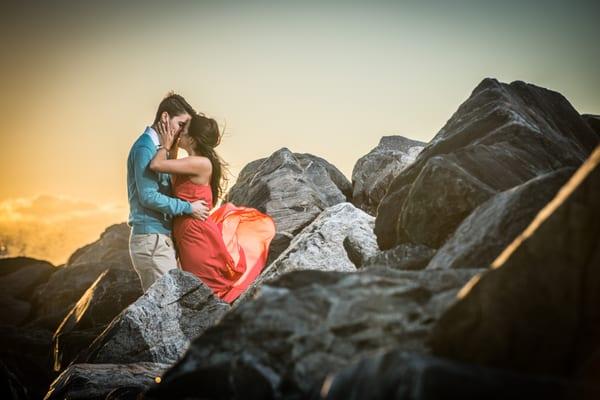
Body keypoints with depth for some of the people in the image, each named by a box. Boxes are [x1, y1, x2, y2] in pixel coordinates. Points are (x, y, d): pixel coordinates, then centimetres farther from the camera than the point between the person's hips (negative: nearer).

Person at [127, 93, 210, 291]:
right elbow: (148, 196, -17)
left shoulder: (158, 148, 17)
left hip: (161, 237, 9)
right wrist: (188, 208, -12)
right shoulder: (145, 147, -11)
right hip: (151, 238, -9)